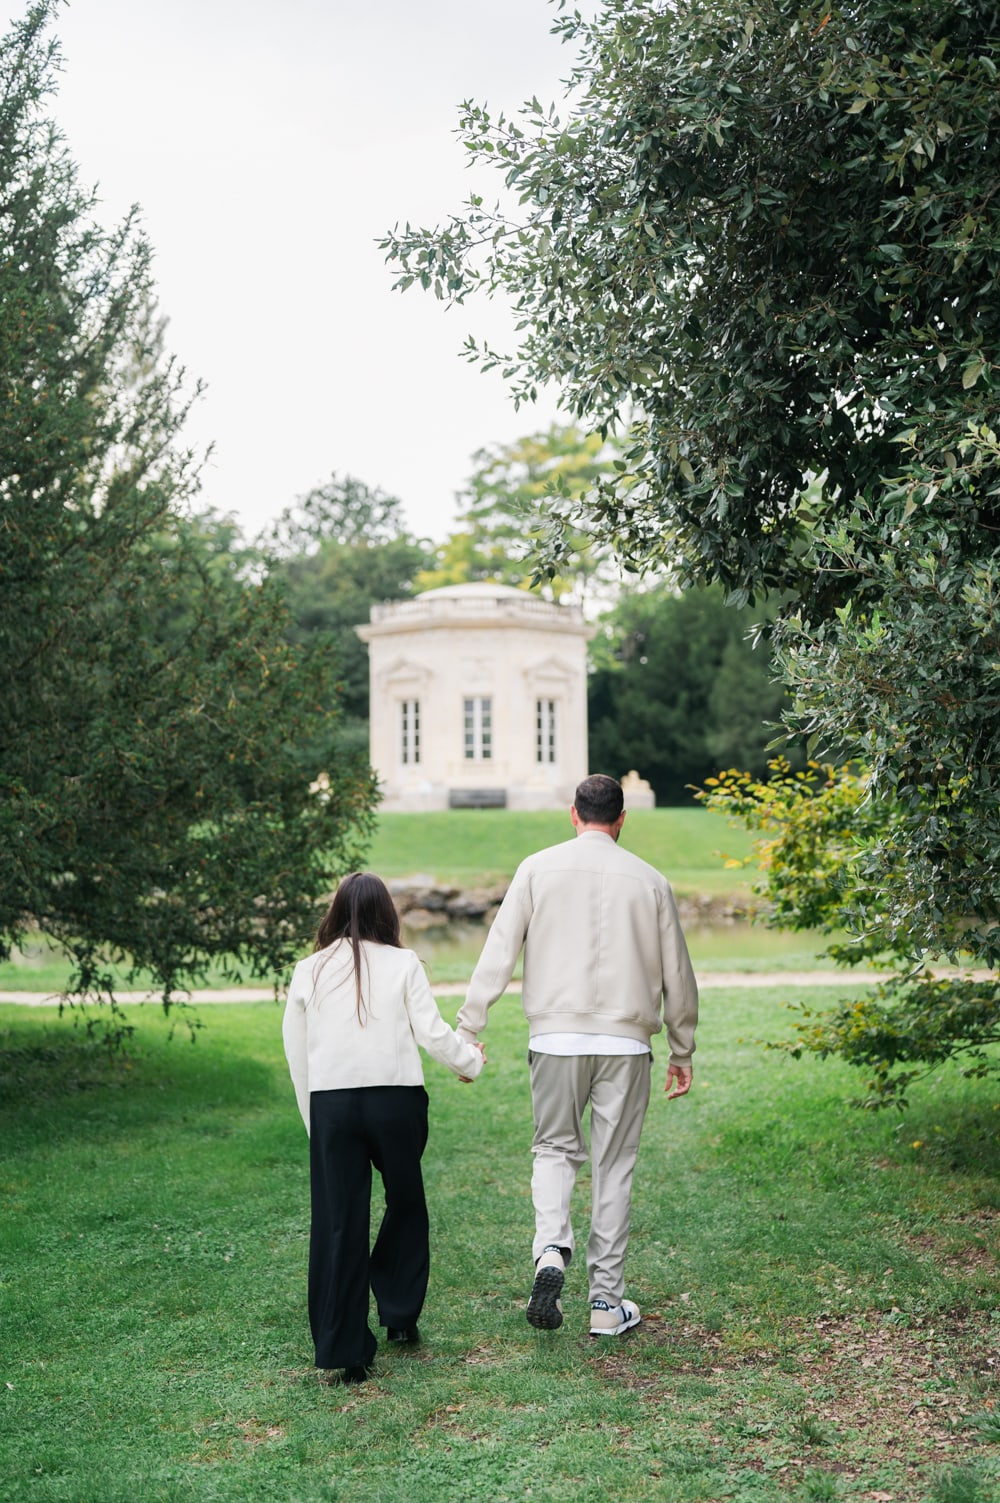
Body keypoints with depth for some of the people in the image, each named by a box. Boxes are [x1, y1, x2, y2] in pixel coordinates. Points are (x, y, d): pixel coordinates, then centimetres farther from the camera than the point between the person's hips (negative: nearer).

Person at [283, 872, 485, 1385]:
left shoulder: (309, 971, 7)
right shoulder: (402, 964, 1)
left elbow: (296, 1053, 10)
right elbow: (432, 1032, -3)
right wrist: (470, 1060, 17)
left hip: (330, 1103, 1)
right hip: (396, 1098, -1)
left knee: (338, 1224, 5)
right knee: (405, 1202, 21)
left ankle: (344, 1351, 7)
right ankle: (399, 1313, 28)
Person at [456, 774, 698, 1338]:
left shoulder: (539, 868, 2)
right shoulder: (650, 881, 4)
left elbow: (498, 954, -2)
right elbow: (678, 975, 9)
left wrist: (467, 1030, 3)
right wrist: (683, 1050, 19)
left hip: (556, 1037, 0)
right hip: (626, 1042, 0)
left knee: (554, 1149, 15)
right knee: (615, 1166, 9)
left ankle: (551, 1250, -10)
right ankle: (608, 1302, 13)